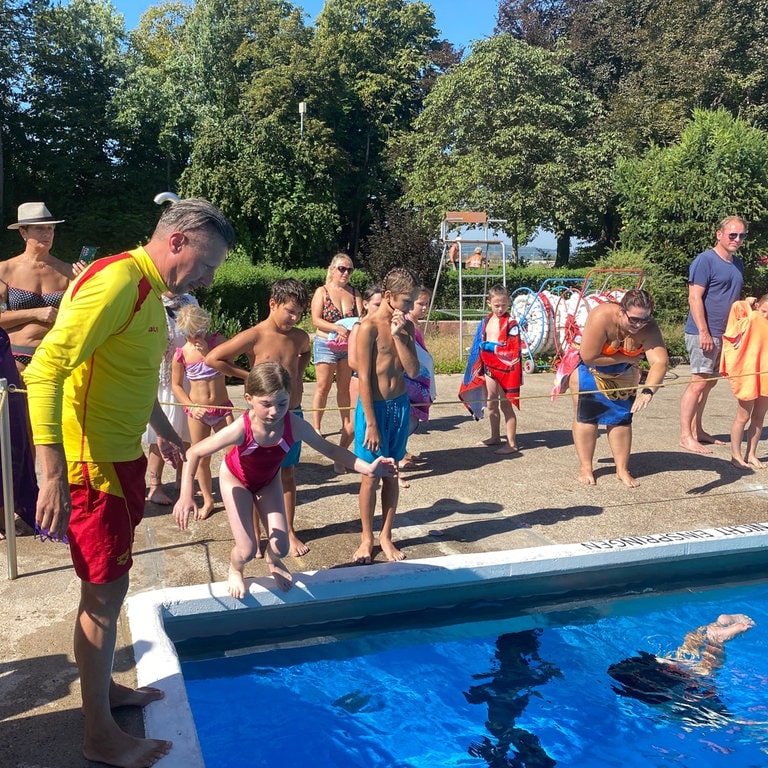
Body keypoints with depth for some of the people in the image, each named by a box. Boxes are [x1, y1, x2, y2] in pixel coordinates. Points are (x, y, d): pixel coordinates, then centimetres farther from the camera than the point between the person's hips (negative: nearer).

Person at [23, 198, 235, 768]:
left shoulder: (149, 291, 12)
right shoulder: (117, 280, -20)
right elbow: (45, 371, -28)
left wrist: (167, 434, 35)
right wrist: (54, 475, -32)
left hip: (122, 455, 9)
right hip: (90, 461, -9)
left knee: (109, 587, 20)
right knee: (106, 592, 1)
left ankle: (104, 686, 37)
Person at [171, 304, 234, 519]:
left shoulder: (216, 341, -6)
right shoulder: (181, 354, -7)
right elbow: (176, 385, 1)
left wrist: (208, 351, -23)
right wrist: (191, 406, -11)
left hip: (222, 408, 0)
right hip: (198, 412, 0)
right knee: (202, 459, 9)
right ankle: (208, 500, 25)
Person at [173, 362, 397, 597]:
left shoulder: (294, 426, -34)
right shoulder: (241, 430, -41)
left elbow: (329, 449, -18)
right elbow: (194, 453, -30)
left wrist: (367, 468, -27)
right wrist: (186, 496, -38)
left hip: (268, 480, 3)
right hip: (236, 479, -3)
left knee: (281, 547, -1)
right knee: (247, 550, -8)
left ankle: (272, 560, 40)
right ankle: (235, 570, 32)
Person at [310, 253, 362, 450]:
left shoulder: (354, 293, 8)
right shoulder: (322, 292, -2)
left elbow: (360, 317, -2)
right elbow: (316, 320, -12)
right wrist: (337, 328, -27)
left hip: (348, 345, 3)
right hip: (326, 344, -3)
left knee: (344, 388, 13)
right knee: (323, 387, -2)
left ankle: (346, 423, 24)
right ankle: (316, 426, 7)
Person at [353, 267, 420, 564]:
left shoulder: (406, 327, 4)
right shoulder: (369, 327, -15)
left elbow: (413, 371, -5)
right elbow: (364, 379, -16)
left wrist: (398, 336, -14)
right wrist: (371, 423, -16)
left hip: (400, 405, 6)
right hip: (374, 406, -5)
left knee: (391, 474, 13)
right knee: (371, 476, 4)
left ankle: (386, 536, 25)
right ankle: (367, 538, 20)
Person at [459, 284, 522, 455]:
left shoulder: (511, 322, -11)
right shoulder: (486, 321, 8)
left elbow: (514, 349, -15)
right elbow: (480, 344, 13)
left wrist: (491, 347, -19)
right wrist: (480, 369, 12)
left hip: (505, 367, -7)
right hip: (489, 367, 7)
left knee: (505, 404, -1)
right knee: (491, 404, 16)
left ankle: (512, 443, 6)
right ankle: (495, 437, 32)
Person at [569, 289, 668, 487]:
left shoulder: (648, 328, -30)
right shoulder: (602, 317, -39)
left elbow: (660, 361, -41)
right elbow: (589, 357, -37)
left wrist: (647, 391, -58)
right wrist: (625, 358, -27)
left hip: (622, 374, 3)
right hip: (589, 369, -3)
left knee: (621, 418, 5)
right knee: (586, 417, 0)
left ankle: (622, 469, 15)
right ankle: (585, 467, 11)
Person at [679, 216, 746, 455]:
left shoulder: (737, 264, 15)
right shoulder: (705, 261, -11)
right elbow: (694, 298, -17)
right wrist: (704, 332, -21)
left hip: (723, 334, 9)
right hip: (704, 333, -9)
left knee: (709, 382, 13)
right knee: (699, 382, -9)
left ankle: (697, 430, 22)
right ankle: (686, 436, -4)